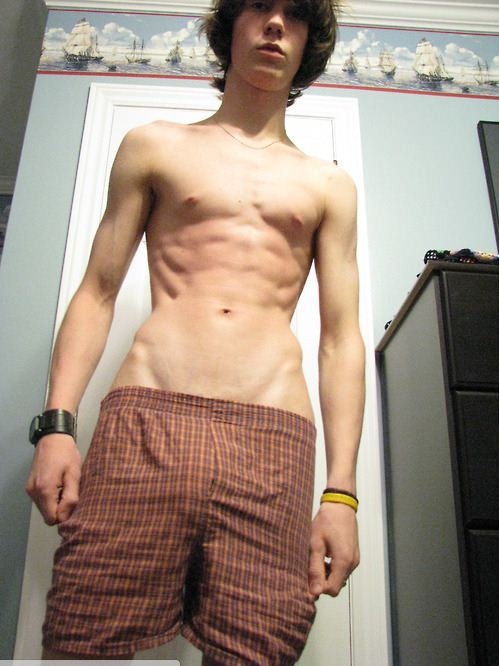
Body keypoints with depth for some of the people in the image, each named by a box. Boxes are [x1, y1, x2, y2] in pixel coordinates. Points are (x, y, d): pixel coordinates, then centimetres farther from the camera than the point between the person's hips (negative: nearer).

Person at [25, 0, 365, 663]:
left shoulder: (329, 185, 19)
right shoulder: (155, 147, 19)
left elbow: (341, 340, 11)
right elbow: (97, 292, 13)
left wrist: (341, 492, 2)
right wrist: (56, 424, -1)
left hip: (273, 440, 1)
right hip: (144, 419, 0)